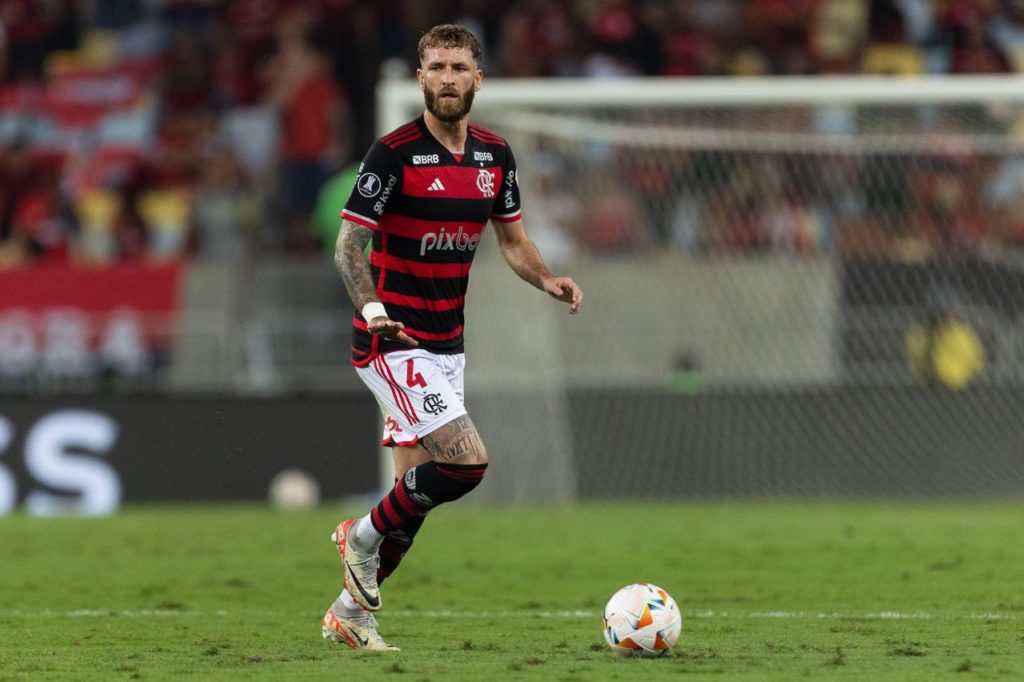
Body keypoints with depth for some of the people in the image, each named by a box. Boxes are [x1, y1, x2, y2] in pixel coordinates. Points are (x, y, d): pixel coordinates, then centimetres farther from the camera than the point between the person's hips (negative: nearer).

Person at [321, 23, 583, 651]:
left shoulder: (495, 155, 6)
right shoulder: (395, 152, -14)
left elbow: (513, 239, 16)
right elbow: (349, 245, -13)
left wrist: (546, 279, -4)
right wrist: (372, 307, -31)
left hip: (447, 346, 7)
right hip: (394, 342, -7)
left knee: (415, 491, 7)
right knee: (468, 461, -19)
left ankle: (351, 612, 19)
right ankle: (364, 536, 2)